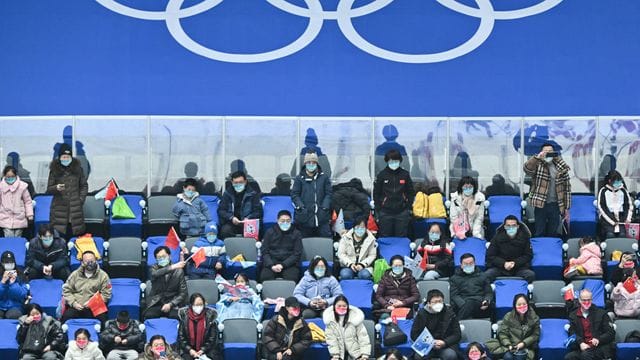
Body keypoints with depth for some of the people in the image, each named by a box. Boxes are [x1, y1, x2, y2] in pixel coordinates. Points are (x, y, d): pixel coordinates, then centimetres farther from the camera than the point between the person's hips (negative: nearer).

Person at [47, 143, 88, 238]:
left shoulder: (77, 168, 8)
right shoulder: (54, 170, 4)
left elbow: (84, 186, 13)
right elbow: (49, 189, 5)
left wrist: (81, 199, 1)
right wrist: (56, 188, -17)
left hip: (75, 208, 1)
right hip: (59, 208, -1)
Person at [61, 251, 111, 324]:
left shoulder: (103, 276, 7)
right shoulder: (75, 274, 13)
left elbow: (106, 294, 3)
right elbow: (66, 290, 12)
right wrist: (73, 303, -4)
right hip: (75, 307, 2)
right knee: (65, 317, -26)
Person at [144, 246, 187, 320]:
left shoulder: (179, 271, 6)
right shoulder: (154, 268, 8)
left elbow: (183, 293, 2)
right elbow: (155, 274, -19)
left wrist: (170, 304, -13)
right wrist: (172, 267, -32)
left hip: (173, 305, -1)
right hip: (156, 305, 1)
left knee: (176, 316, -33)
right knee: (148, 315, -30)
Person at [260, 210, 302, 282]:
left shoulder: (296, 233, 9)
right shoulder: (270, 232, 11)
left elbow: (297, 254, 3)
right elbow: (265, 252, 6)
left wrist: (282, 265, -11)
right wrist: (271, 265, -12)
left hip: (289, 264, 0)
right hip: (271, 263, 1)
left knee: (291, 278, -32)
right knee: (265, 277, -30)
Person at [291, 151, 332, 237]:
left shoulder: (324, 178, 10)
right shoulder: (299, 178, 7)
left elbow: (328, 194, 7)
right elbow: (294, 195, 4)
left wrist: (325, 207, -7)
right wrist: (300, 206, -11)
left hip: (321, 216, 0)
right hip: (305, 216, 0)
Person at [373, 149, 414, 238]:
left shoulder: (405, 174, 4)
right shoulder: (382, 175, 1)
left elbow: (411, 192, 10)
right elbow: (376, 193, 5)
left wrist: (409, 207, 3)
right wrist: (378, 210, -1)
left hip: (402, 212, 1)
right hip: (385, 213, 0)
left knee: (401, 238, 4)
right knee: (385, 238, 3)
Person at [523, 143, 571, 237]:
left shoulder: (562, 167, 5)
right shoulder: (538, 165, -2)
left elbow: (567, 187, 8)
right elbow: (527, 168, -24)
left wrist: (566, 207, 5)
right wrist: (537, 157, -36)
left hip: (555, 205, 2)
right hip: (541, 205, -2)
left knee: (553, 233, 10)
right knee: (540, 233, 4)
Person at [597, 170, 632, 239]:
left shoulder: (623, 190, 12)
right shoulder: (603, 191, 1)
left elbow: (629, 205, 15)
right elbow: (601, 207, -4)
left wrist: (628, 218, -1)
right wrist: (612, 221, -11)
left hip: (620, 218, 3)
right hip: (607, 218, -3)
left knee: (622, 235, -17)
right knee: (610, 235, -22)